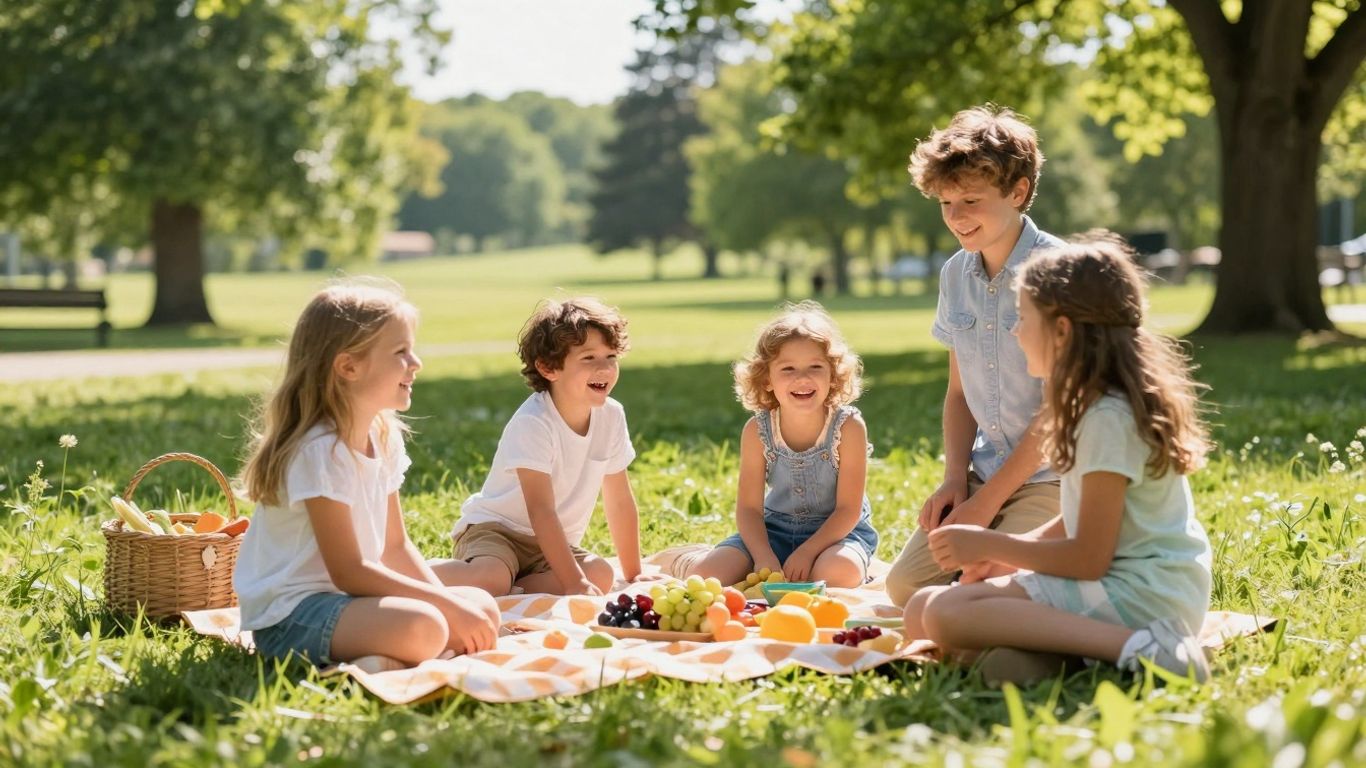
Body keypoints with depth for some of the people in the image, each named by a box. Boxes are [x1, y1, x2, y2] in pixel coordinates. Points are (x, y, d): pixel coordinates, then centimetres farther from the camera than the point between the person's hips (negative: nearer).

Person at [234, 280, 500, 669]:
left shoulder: (384, 437, 7)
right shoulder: (321, 451, -20)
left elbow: (395, 545, 13)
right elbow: (348, 572, -20)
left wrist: (447, 600, -2)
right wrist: (449, 604, -19)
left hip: (351, 597, 9)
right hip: (289, 613, -9)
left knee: (483, 609, -1)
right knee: (420, 629, -33)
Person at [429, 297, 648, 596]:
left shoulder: (611, 416, -3)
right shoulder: (532, 424, -24)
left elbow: (620, 502, 7)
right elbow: (541, 510, -29)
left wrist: (634, 574, 8)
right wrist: (573, 583, -35)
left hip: (551, 542, 7)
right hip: (493, 528, -7)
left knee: (601, 575, -24)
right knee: (491, 579, -38)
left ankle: (508, 594, -17)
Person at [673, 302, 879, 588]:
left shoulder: (849, 426, -17)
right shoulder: (757, 431, -10)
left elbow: (848, 509, -15)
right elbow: (749, 508, -8)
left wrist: (806, 552, -25)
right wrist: (764, 557, -25)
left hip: (836, 530, -2)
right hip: (776, 529, 2)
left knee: (839, 571, -37)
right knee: (710, 573, -21)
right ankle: (684, 563, 15)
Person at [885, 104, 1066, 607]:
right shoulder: (955, 275, 7)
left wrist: (987, 500, -14)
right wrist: (955, 478, -2)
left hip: (1052, 473, -7)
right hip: (987, 471, 7)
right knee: (905, 585, -5)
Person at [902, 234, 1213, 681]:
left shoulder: (1108, 419, -16)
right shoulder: (1103, 404, 14)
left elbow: (1089, 558, -17)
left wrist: (990, 545, -7)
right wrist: (1000, 551, 8)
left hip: (1138, 593, -11)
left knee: (943, 614, -25)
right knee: (921, 609, 15)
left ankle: (1134, 646, -27)